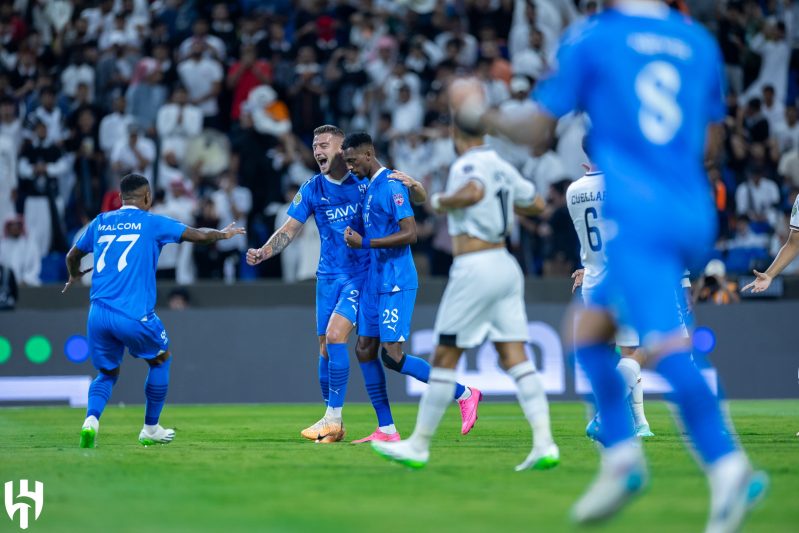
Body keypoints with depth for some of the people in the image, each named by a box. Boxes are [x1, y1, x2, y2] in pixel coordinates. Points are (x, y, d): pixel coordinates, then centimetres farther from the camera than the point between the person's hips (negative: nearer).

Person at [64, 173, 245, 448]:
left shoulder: (100, 222, 15)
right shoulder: (151, 222, 3)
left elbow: (72, 256, 29)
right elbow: (199, 235, 7)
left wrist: (75, 276, 52)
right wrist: (224, 234, 28)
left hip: (98, 314, 4)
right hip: (134, 314, -4)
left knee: (107, 373, 20)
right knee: (161, 359, 23)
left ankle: (91, 419, -9)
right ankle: (150, 429, 26)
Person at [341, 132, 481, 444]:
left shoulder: (391, 185, -14)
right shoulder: (369, 186, 15)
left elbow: (410, 234, -21)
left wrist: (365, 243, -20)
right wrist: (355, 237, 9)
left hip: (396, 285, -10)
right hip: (375, 282, 10)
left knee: (392, 356, -13)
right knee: (365, 350, 5)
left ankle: (464, 394, -2)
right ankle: (386, 430, 9)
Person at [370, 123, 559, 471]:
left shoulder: (467, 165, -9)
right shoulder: (501, 167, 14)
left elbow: (473, 193, -32)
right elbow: (536, 204, 27)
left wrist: (441, 201, -15)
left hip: (475, 269, -7)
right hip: (506, 267, 7)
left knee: (445, 357, 1)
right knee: (514, 356, 1)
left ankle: (419, 446, 7)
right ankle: (545, 445, -10)